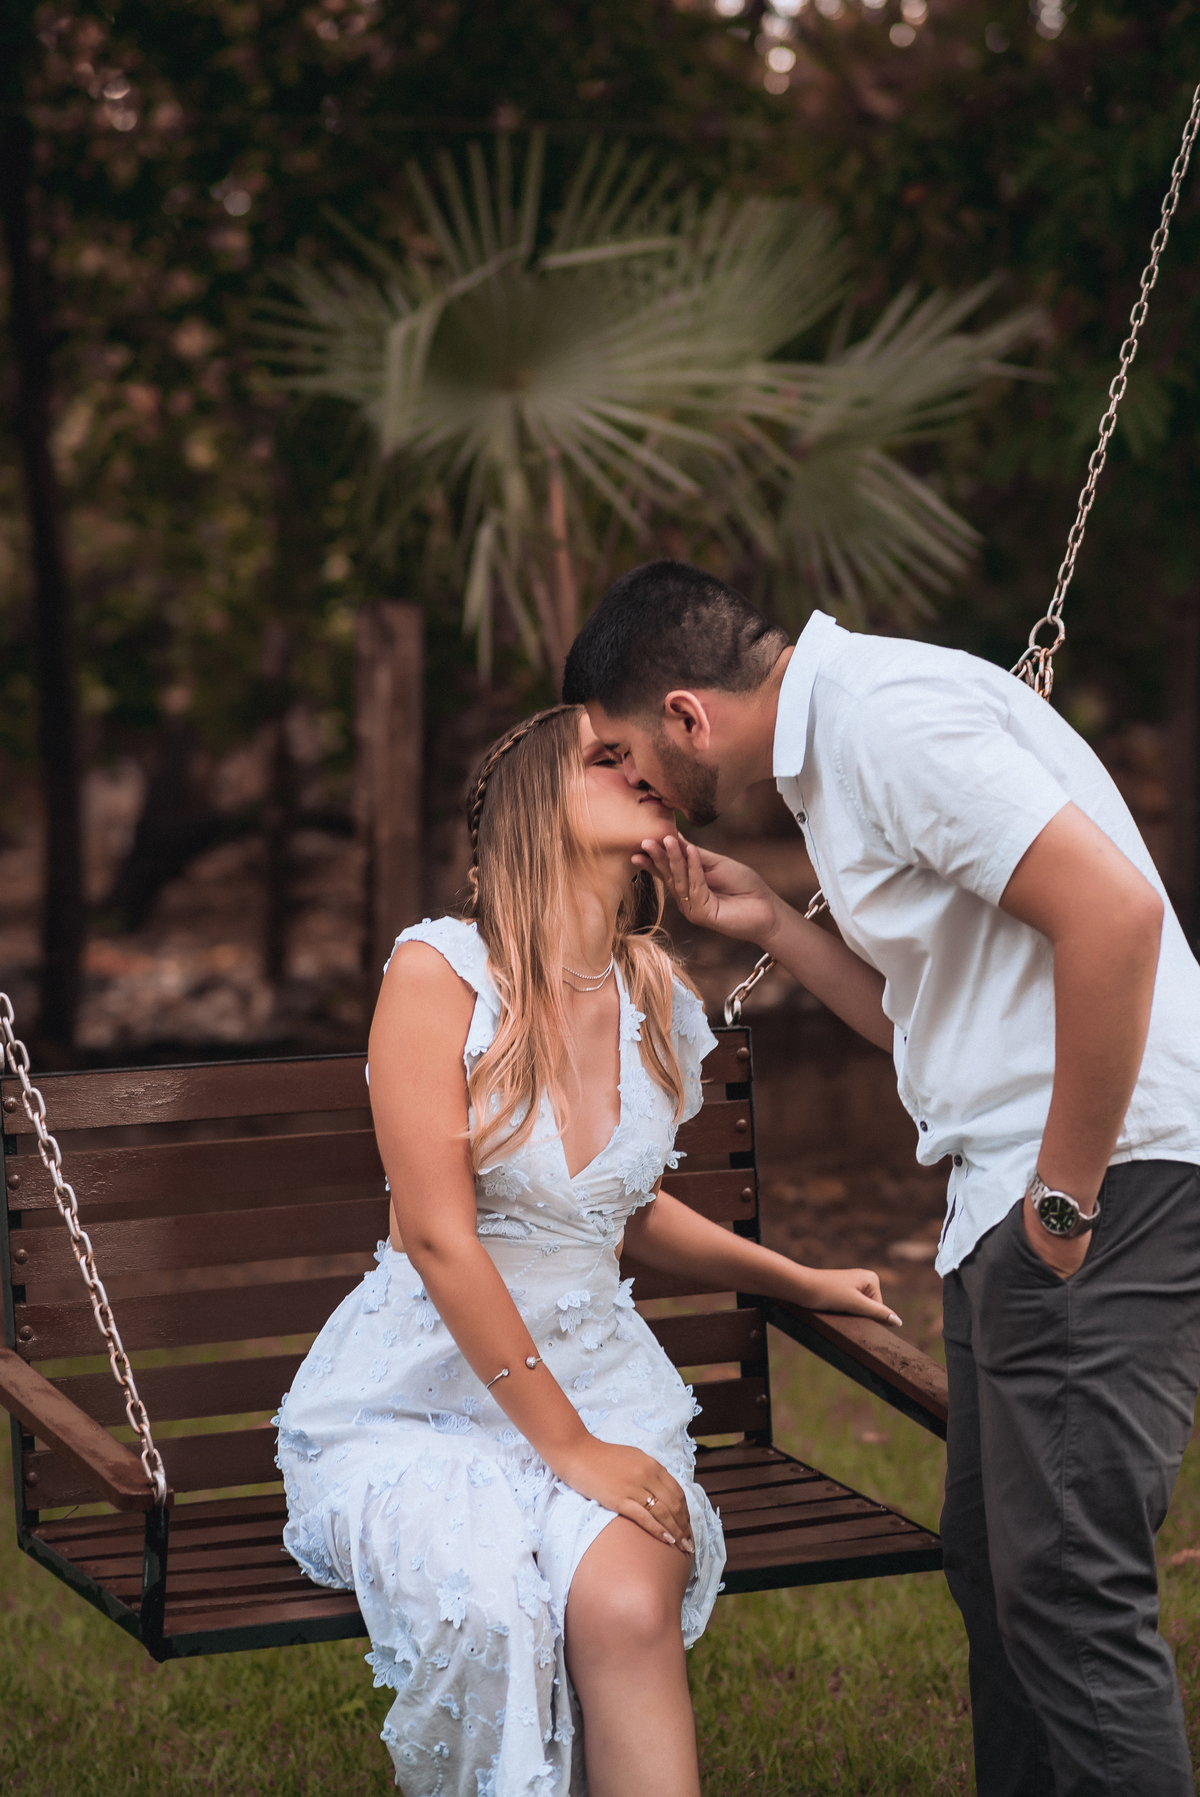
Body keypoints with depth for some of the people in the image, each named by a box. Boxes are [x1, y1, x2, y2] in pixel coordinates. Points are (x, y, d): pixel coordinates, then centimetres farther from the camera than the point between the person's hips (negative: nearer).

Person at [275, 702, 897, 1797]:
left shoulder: (654, 993, 8)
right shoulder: (440, 971, -10)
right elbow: (438, 1234, -15)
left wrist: (803, 1283, 30)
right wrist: (568, 1447, -17)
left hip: (592, 1370, 4)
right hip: (426, 1392, -4)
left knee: (627, 1600, -29)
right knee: (497, 1613, -33)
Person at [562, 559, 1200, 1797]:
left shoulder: (890, 713, -14)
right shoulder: (834, 744, 18)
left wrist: (1069, 1197, -20)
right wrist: (770, 926, 10)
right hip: (1013, 1188, 10)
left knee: (1065, 1583, -10)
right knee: (991, 1566, 12)